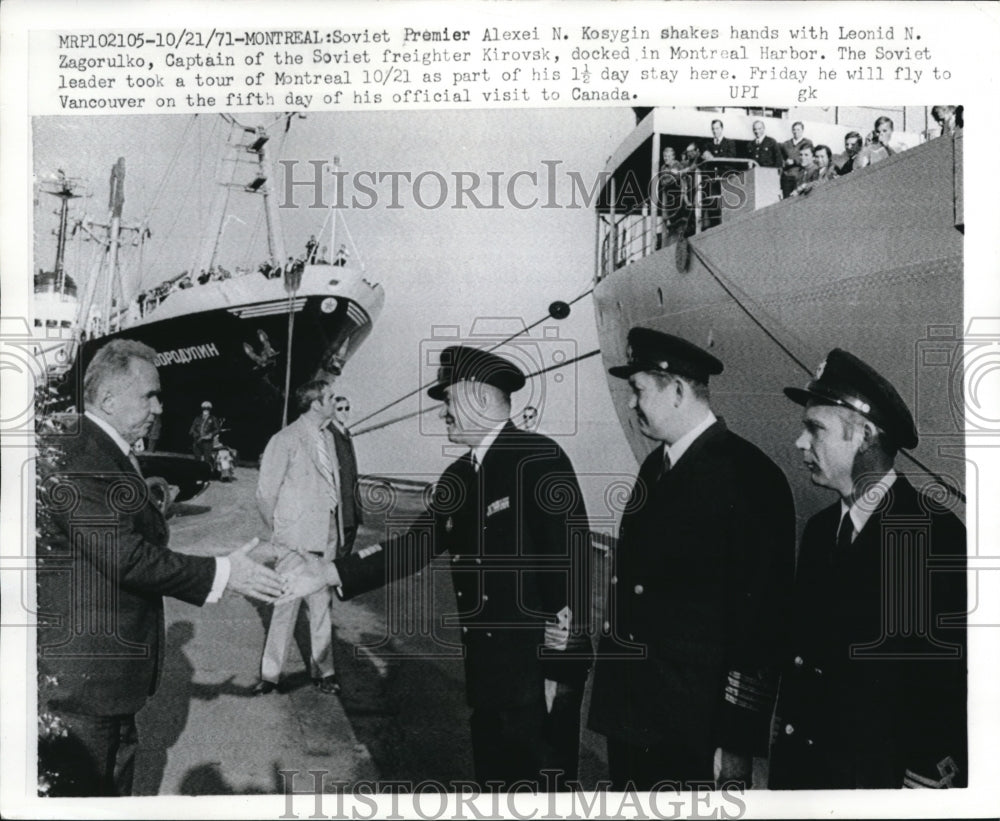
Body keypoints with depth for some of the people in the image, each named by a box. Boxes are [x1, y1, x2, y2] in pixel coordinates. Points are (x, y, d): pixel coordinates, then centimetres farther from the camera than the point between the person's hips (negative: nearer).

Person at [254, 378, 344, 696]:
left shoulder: (328, 438, 9)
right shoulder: (285, 441, -11)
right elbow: (265, 494, -8)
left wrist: (337, 530, 8)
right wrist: (280, 532, -1)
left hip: (327, 536, 6)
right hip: (296, 539, -6)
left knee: (322, 604, 13)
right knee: (285, 606, 2)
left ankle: (323, 670, 24)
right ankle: (270, 674, 16)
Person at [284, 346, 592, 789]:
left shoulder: (539, 458, -15)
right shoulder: (457, 478, 8)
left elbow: (569, 561, -18)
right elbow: (416, 546, 6)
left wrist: (560, 668, -17)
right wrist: (323, 575, -1)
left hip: (541, 670, -7)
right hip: (486, 670, 7)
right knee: (493, 776, 19)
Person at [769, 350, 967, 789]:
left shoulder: (938, 533, -14)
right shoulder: (819, 529, 6)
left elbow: (951, 674, -14)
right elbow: (798, 650, 8)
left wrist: (928, 779, -14)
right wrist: (785, 748, 5)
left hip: (885, 772, -5)